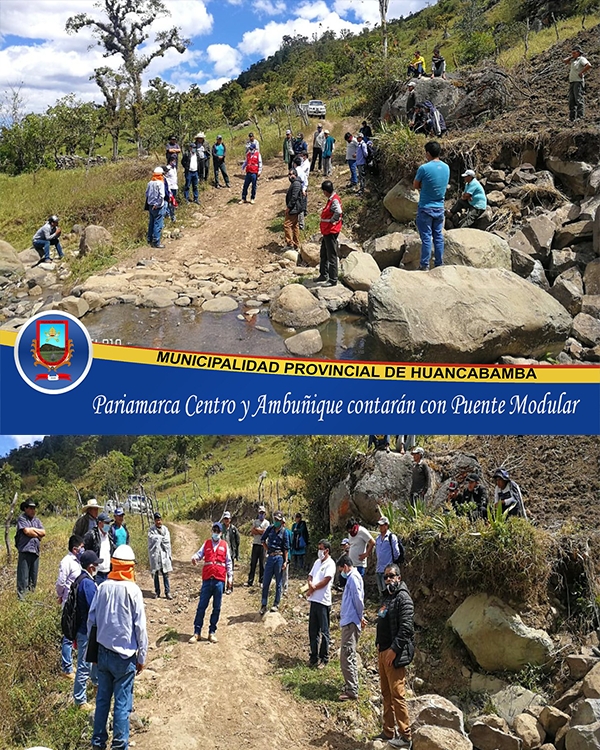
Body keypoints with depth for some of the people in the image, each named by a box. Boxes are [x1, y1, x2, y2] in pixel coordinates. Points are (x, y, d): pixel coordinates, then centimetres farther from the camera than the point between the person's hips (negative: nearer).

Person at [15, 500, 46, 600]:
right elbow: (26, 531, -13)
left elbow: (43, 532, 8)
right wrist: (38, 535, 1)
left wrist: (33, 529, -5)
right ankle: (21, 596, -7)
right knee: (23, 576, -8)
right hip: (25, 550, -6)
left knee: (34, 576, 8)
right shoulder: (21, 519, 0)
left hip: (35, 550, 6)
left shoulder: (37, 520, 18)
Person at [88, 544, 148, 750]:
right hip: (125, 655, -4)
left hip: (103, 653, 4)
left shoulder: (102, 588, -3)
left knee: (102, 699, 15)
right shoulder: (132, 590, -13)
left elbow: (91, 620, 4)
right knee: (122, 704, 3)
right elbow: (140, 626, -10)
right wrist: (142, 657, 0)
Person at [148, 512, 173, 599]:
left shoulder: (165, 529, 8)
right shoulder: (151, 530, 1)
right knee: (155, 574, 5)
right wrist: (162, 537, -7)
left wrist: (169, 555, 4)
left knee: (165, 574, 1)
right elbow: (152, 538, -16)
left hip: (164, 554, 2)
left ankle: (167, 592, 3)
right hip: (154, 554, -2)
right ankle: (157, 592, 15)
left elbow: (167, 542, 7)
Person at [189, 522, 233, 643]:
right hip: (207, 579, 0)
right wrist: (195, 558, -27)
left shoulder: (224, 545, 9)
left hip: (219, 580, 0)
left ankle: (212, 632, 13)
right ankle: (197, 632, 5)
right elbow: (199, 554, -4)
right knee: (201, 606, 0)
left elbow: (228, 562, 10)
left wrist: (230, 577, 5)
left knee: (217, 608, 5)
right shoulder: (206, 544, 10)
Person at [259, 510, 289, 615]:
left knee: (278, 583, 5)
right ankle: (263, 605, 11)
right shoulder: (270, 528, 5)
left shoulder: (284, 532, -2)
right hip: (270, 557, 3)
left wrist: (285, 561, -7)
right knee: (266, 582, 4)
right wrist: (267, 550, 11)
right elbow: (263, 539, 20)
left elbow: (286, 548, -2)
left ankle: (276, 604, 13)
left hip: (279, 558, -3)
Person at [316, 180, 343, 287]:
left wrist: (332, 221, -22)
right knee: (324, 254, 21)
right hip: (327, 232, 11)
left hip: (332, 232, -11)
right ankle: (323, 275, 34)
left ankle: (333, 280, -1)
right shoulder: (330, 199, 13)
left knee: (332, 256, -6)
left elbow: (338, 212, -38)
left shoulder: (334, 200, -19)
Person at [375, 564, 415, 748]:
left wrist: (394, 649, -21)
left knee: (397, 694, -7)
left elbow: (405, 628, -18)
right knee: (386, 693, 13)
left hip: (395, 653, -9)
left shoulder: (403, 598, -11)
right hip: (383, 652, 9)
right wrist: (379, 644, 14)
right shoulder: (387, 597, 17)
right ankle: (388, 732, 21)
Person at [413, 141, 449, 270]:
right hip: (440, 208, 5)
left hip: (426, 208, -5)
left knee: (426, 237, -1)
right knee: (438, 236, 11)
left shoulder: (424, 168, -17)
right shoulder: (446, 167, 2)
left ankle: (424, 266, 2)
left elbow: (415, 186, -5)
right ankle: (439, 264, 15)